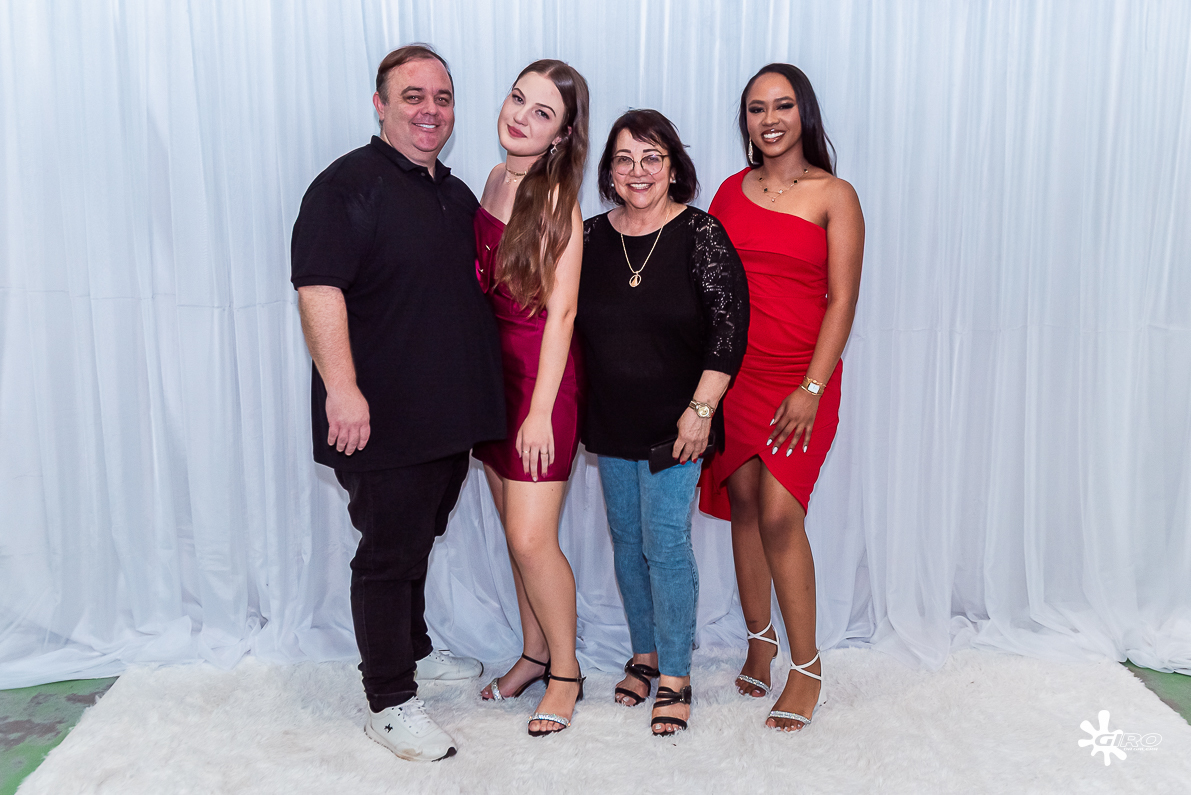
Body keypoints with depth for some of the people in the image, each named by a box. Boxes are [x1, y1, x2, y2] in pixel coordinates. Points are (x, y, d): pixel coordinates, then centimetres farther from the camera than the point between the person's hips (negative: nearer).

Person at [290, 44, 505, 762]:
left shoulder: (457, 193, 16)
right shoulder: (349, 184, -10)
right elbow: (319, 287, -20)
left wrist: (481, 392, 23)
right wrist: (341, 386, -29)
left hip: (449, 415, 8)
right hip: (384, 419, -8)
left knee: (417, 540, 22)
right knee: (389, 553, 1)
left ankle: (414, 649, 41)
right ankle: (390, 703, 14)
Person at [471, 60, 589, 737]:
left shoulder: (557, 199, -13)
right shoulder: (496, 179, 9)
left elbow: (561, 312, -15)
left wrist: (541, 409, -17)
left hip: (542, 376, -7)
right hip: (492, 372, 7)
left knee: (532, 539, -4)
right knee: (517, 533, 14)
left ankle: (565, 671, 17)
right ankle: (534, 655, 31)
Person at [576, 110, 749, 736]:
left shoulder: (700, 234, -8)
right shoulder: (591, 236, 4)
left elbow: (730, 326, -10)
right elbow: (572, 325, 11)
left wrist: (701, 409, -15)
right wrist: (581, 414, 10)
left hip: (673, 424, -4)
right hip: (611, 425, 5)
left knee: (665, 544, -2)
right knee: (626, 541, 13)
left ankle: (675, 675, 14)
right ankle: (644, 654, 31)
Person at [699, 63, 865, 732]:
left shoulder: (834, 196, 0)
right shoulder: (731, 191, 11)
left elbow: (842, 300, -5)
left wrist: (812, 388, -13)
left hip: (801, 376, -4)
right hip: (732, 370, 4)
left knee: (779, 515, -10)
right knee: (742, 504, 6)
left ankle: (807, 669, 4)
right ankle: (760, 641, 24)